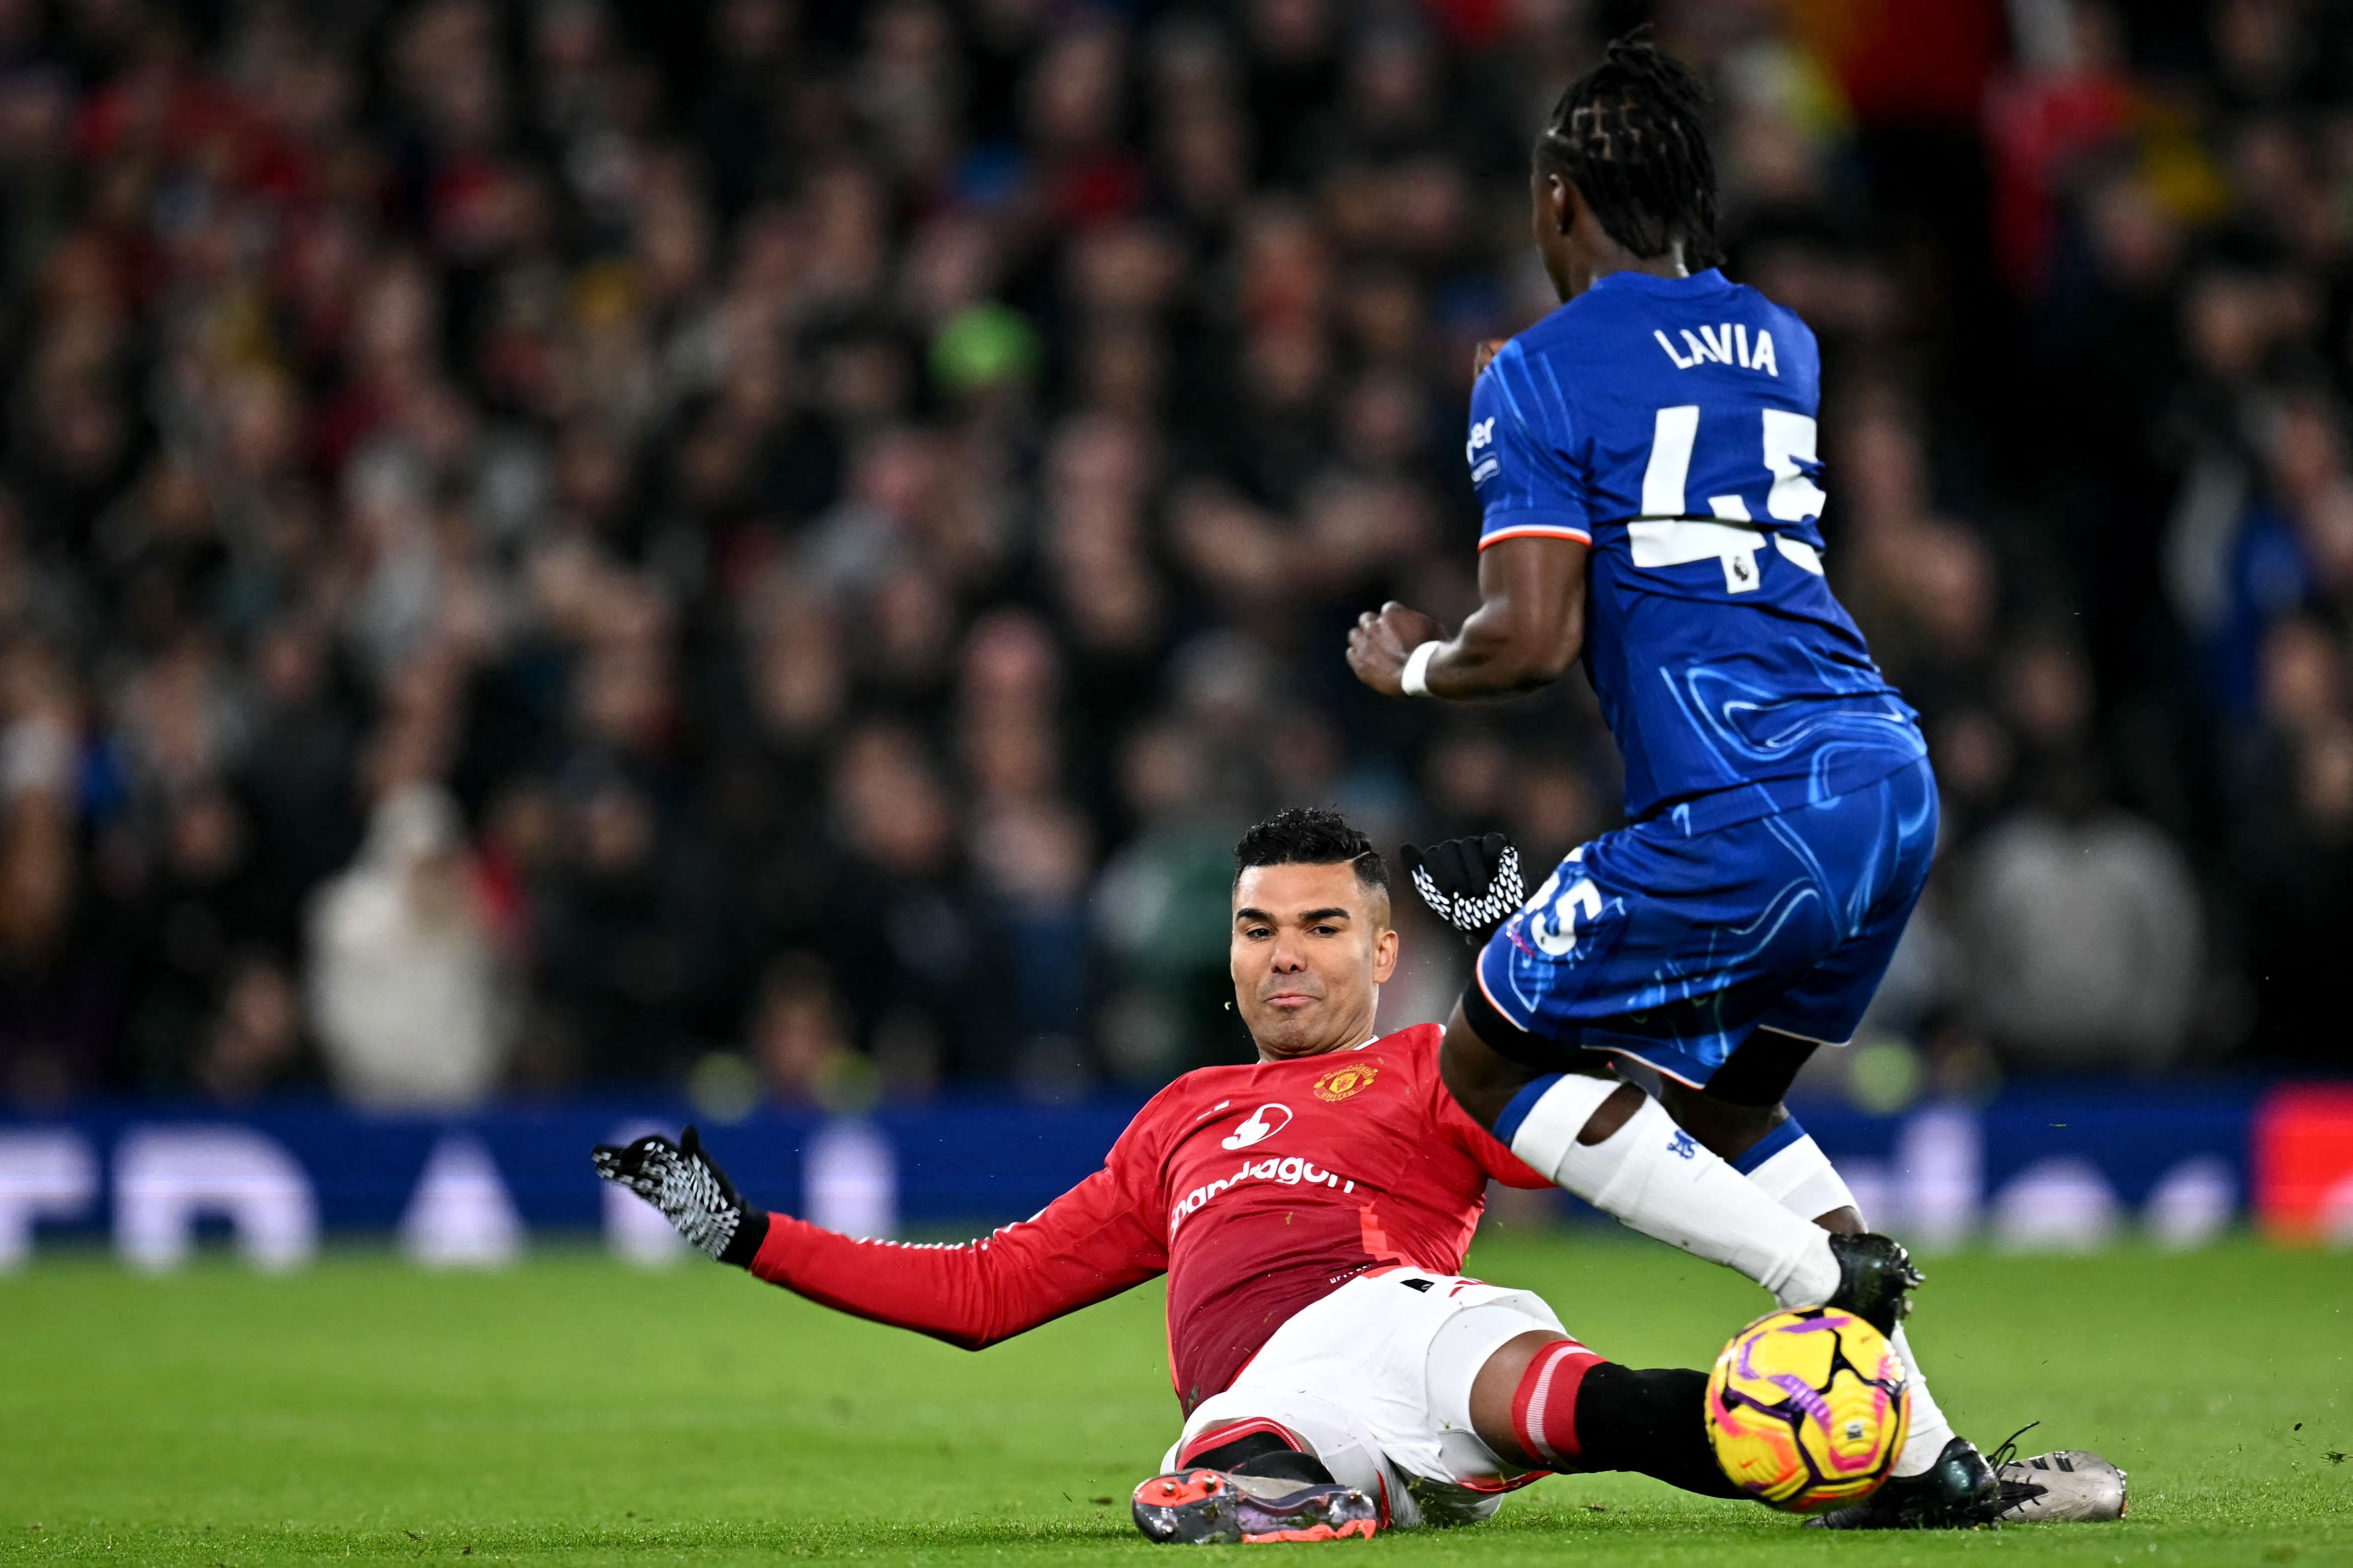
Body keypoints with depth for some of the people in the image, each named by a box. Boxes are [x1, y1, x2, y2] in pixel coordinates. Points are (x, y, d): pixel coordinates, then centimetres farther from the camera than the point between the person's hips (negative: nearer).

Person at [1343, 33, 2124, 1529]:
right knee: (1731, 1096, 25)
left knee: (1490, 1063, 8)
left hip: (1744, 809, -8)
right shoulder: (1780, 341, 21)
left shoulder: (1544, 374, -1)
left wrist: (1414, 665, 11)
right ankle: (1925, 1452, 11)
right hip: (1893, 780, 8)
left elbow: (1535, 637, -9)